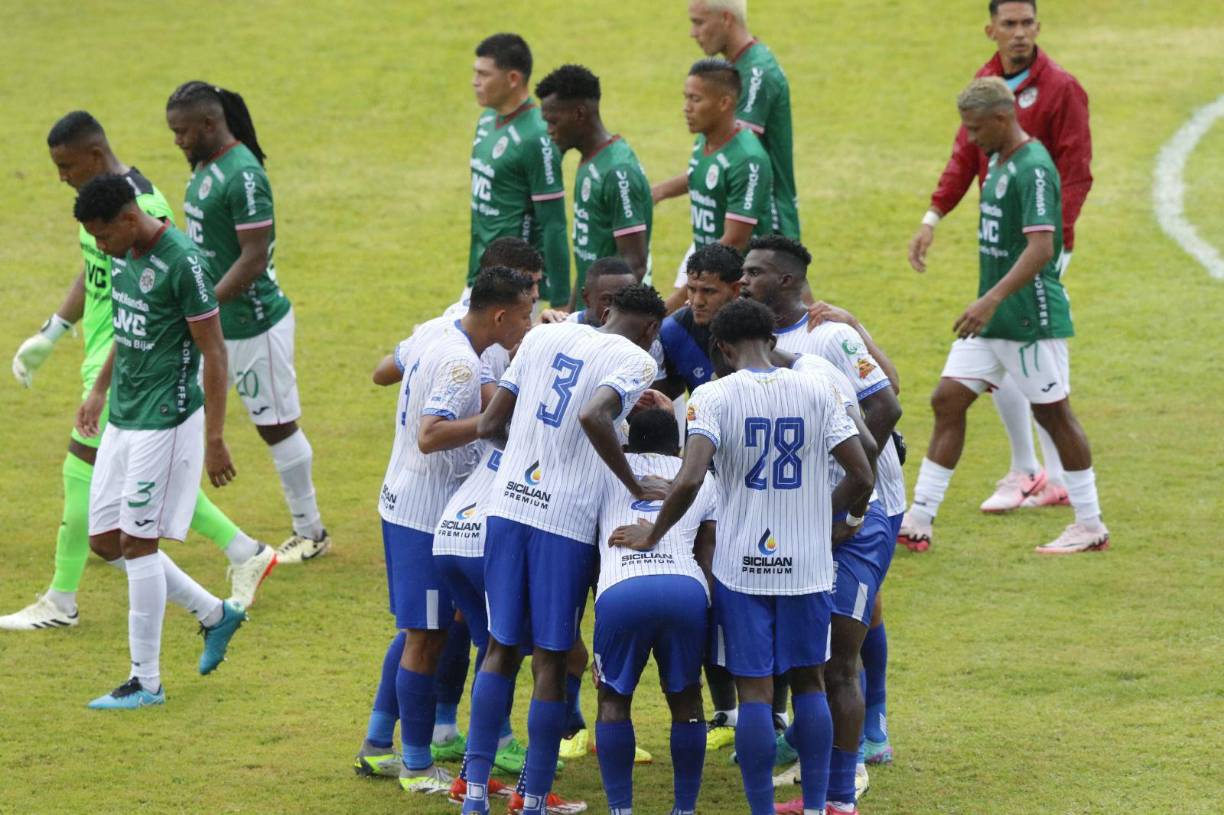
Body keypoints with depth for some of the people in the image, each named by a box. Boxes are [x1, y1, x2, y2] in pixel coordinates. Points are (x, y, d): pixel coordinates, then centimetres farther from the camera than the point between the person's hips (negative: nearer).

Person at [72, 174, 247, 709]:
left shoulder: (182, 262, -19)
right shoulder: (123, 255, 6)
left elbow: (214, 352, -16)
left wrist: (215, 439, -16)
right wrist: (100, 390, 25)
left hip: (165, 423, -9)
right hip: (122, 419, 9)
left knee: (137, 543, -5)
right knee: (106, 541, 9)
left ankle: (146, 681, 5)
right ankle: (215, 614, 25)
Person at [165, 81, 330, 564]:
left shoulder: (243, 176, -22)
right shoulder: (205, 167, 7)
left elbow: (254, 257, -24)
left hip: (254, 324, -9)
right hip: (213, 324, 9)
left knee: (277, 427, 3)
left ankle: (311, 535, 17)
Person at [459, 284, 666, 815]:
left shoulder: (544, 336, 12)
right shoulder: (635, 360, -4)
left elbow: (489, 423, 13)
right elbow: (594, 417, -24)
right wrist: (635, 487, -16)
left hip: (507, 507, 5)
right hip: (566, 521, -4)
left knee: (501, 649, 13)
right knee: (550, 661, 5)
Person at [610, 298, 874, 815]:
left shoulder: (714, 396, -10)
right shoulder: (818, 390, -2)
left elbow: (690, 480, -22)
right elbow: (862, 477, -1)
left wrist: (653, 535, -7)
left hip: (742, 565, -2)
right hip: (808, 564, 2)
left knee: (754, 690, 3)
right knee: (809, 683, 15)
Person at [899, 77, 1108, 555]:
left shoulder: (1033, 169, -18)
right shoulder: (998, 162, 11)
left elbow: (1041, 248, -28)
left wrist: (992, 299, -36)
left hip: (1032, 318, -9)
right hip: (991, 318, 9)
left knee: (1052, 413, 2)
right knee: (947, 400, 4)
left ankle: (1091, 528, 14)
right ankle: (919, 521, 6)